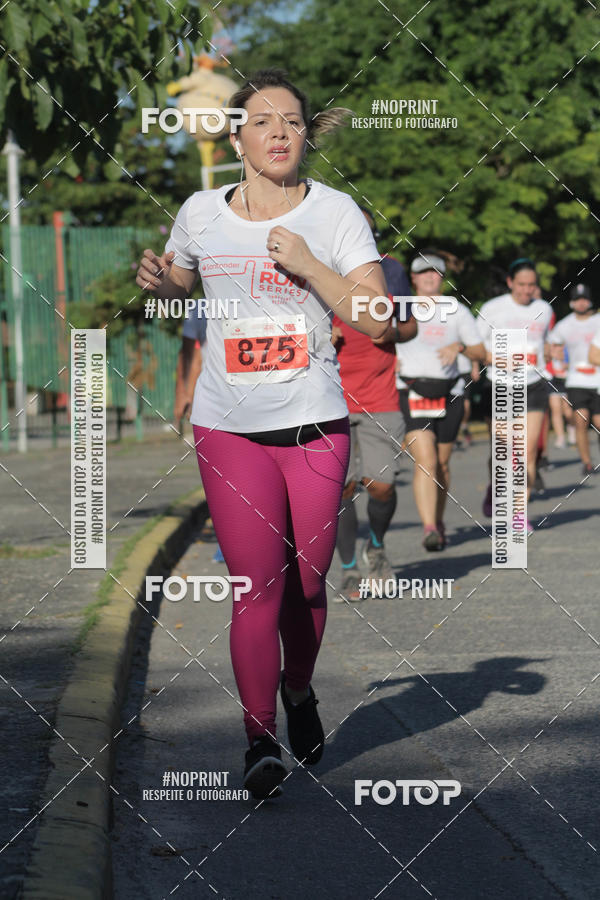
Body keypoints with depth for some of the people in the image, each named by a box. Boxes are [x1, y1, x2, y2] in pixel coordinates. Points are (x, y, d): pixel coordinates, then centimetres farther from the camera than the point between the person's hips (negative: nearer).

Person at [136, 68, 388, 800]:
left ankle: (299, 691, 35)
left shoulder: (334, 213, -2)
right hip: (229, 429, 0)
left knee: (307, 583, 8)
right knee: (257, 588, -8)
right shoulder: (200, 214, 4)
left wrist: (308, 265, -19)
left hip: (315, 426, 0)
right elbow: (177, 291, 22)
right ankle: (260, 741, -1)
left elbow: (374, 319, -8)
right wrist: (157, 281, -1)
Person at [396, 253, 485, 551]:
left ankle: (439, 521, 29)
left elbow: (481, 353, 7)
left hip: (448, 395, 2)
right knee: (425, 462, -17)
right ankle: (429, 529, -25)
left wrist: (459, 347, -13)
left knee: (442, 463, 9)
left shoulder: (457, 311, 8)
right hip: (412, 394, -2)